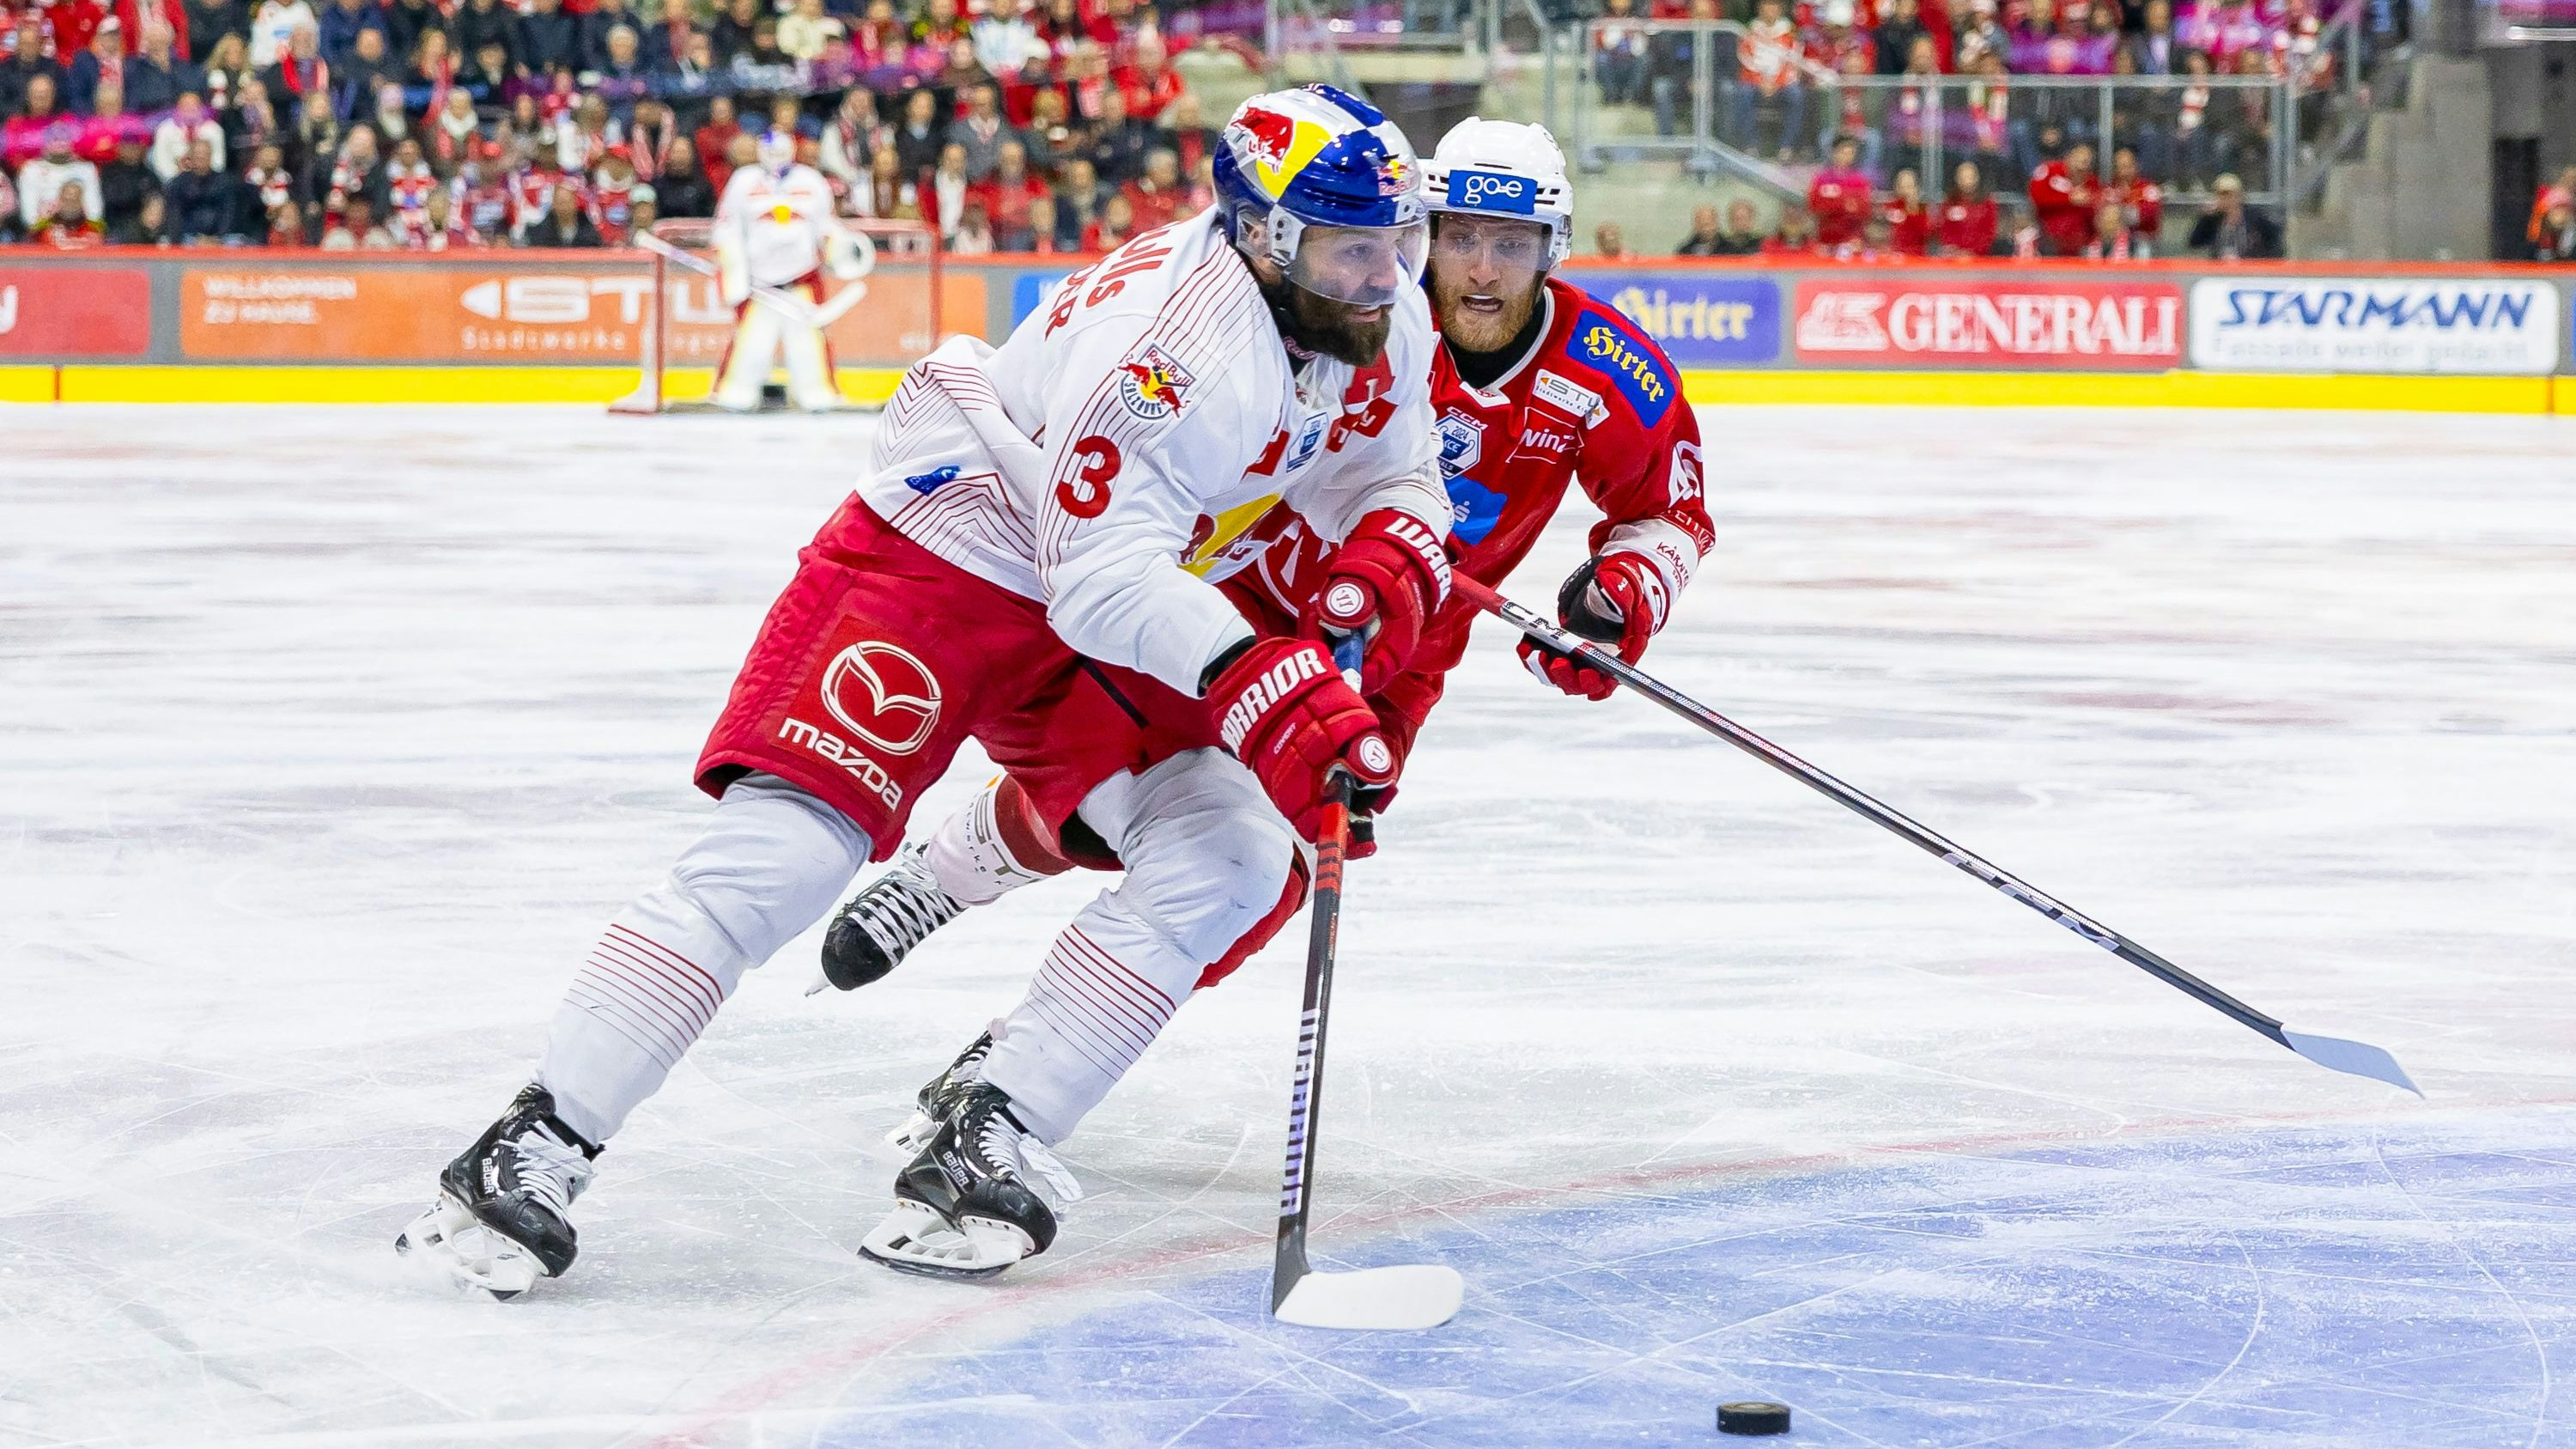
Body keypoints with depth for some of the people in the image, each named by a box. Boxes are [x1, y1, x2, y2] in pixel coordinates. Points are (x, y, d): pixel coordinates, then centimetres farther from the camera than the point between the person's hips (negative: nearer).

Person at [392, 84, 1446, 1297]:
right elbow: (1103, 577, -36)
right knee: (783, 850, -20)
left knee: (1232, 858, -10)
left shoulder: (1383, 317, -6)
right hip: (936, 555, -8)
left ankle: (986, 1148, -8)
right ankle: (533, 1152, -17)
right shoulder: (1185, 340, -32)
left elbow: (1391, 479, 9)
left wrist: (1390, 560, -14)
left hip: (1108, 602, 8)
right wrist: (1258, 687, -45)